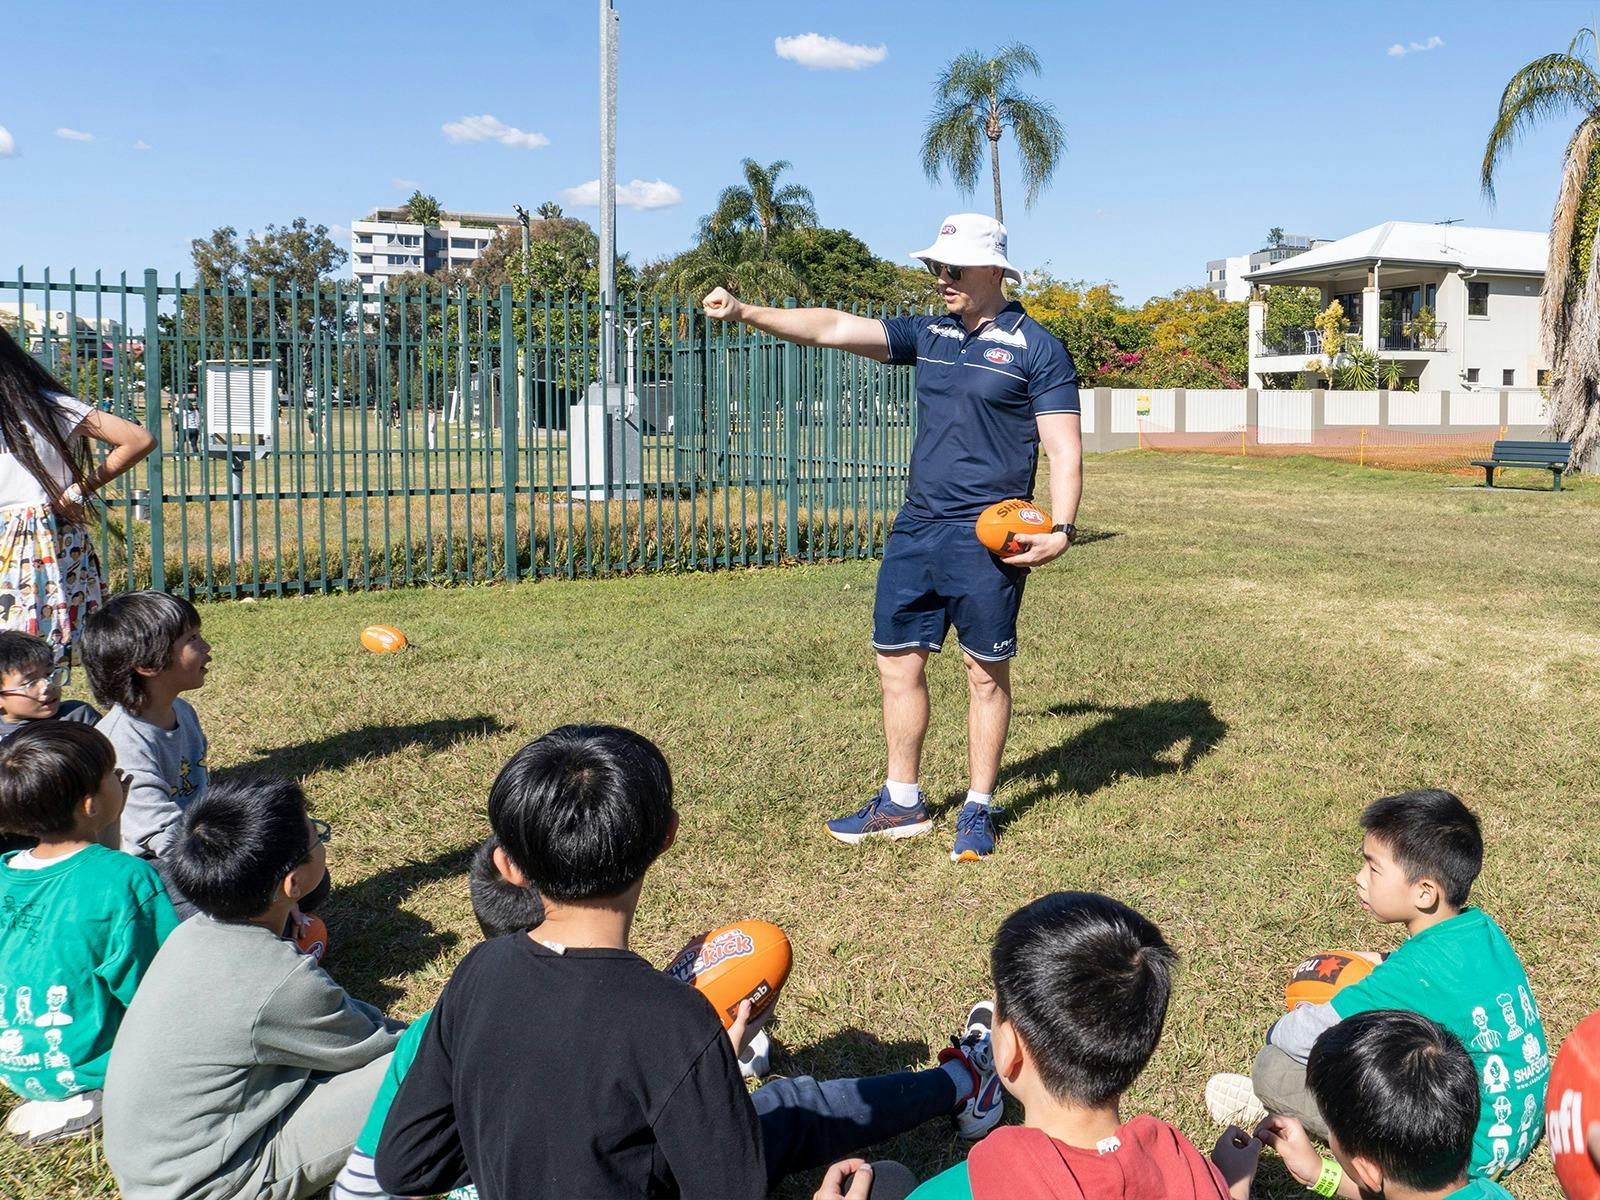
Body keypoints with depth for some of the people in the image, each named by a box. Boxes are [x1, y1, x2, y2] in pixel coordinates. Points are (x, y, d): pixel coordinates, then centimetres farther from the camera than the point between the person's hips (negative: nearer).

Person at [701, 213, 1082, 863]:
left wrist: (1061, 529, -19)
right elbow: (831, 327, 6)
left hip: (986, 539, -6)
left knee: (986, 672, 4)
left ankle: (978, 809, 18)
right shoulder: (927, 335, 12)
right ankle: (902, 803, 23)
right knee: (898, 661, 9)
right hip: (915, 529, 6)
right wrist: (744, 312, -4)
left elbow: (1064, 449, -6)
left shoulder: (1036, 348, -3)